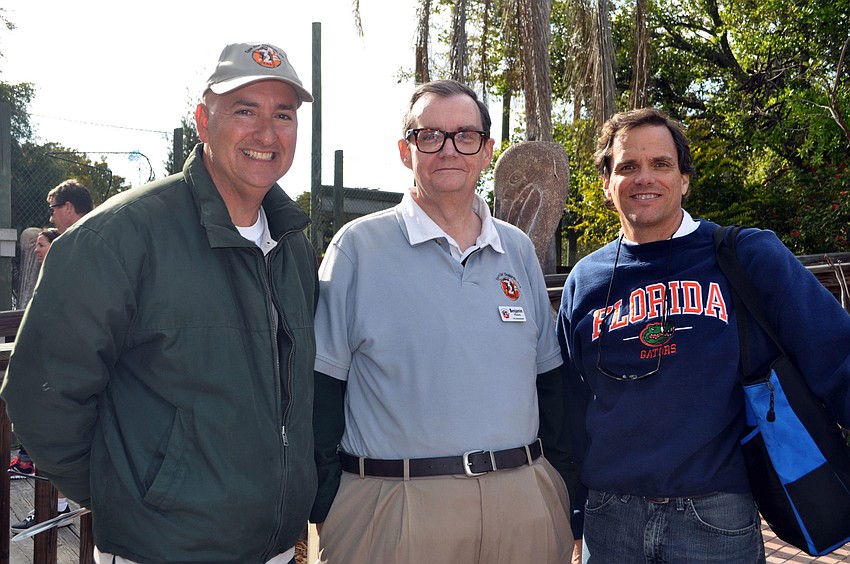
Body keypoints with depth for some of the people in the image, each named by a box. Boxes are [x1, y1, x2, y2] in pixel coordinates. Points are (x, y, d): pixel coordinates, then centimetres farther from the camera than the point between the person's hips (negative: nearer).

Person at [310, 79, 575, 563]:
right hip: (394, 505, -3)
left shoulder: (518, 249, 9)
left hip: (522, 502, 4)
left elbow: (549, 376, 14)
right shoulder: (359, 247, -4)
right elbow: (323, 384, -3)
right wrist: (326, 507, -6)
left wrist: (563, 483, 10)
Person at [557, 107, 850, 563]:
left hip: (717, 520, -2)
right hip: (610, 520, 2)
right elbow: (571, 408, 10)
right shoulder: (585, 281, 5)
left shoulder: (750, 257, -2)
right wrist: (575, 522, 10)